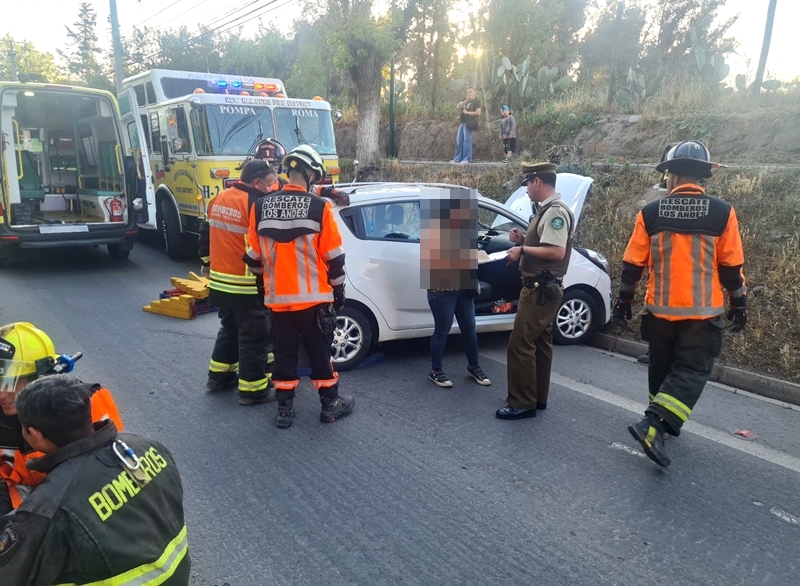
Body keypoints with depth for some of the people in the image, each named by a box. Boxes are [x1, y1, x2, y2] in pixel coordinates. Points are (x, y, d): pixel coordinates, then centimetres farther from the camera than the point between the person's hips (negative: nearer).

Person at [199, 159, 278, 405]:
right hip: (248, 286, -8)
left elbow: (206, 236, 17)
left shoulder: (218, 200, 8)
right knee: (254, 337, 3)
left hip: (220, 282, 8)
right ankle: (253, 389, 10)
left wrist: (207, 264, 29)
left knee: (229, 330, 25)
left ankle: (219, 375, 35)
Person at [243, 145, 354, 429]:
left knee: (284, 353, 13)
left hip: (277, 298, 3)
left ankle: (285, 409, 20)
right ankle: (330, 404, 22)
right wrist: (338, 290, 7)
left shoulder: (261, 208, 0)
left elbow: (254, 257, 7)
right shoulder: (319, 207, -10)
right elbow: (333, 258, -6)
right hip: (314, 297, -3)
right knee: (320, 352, 9)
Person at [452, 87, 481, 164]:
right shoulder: (465, 99, 17)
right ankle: (458, 158, 13)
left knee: (467, 140, -9)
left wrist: (467, 112, -9)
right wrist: (466, 101, -10)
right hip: (462, 123, 8)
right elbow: (458, 106, 3)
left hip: (469, 123, -8)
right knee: (459, 140, 7)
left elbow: (478, 112, -15)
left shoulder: (476, 101, -4)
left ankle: (467, 159, -5)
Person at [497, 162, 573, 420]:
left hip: (540, 289, -11)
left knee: (520, 344, -8)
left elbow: (556, 251, -26)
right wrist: (524, 240, 7)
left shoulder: (555, 211, -17)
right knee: (539, 343, 15)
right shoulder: (548, 210, 14)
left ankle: (522, 404, -1)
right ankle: (537, 397, 25)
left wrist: (522, 250, -19)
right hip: (543, 288, 11)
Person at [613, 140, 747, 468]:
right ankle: (654, 425, -14)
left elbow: (632, 265, -2)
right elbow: (732, 268, -3)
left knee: (662, 368, 18)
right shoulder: (722, 213, -7)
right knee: (691, 371, 2)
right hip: (703, 312, -2)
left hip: (660, 310, 2)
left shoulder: (650, 213, -5)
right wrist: (739, 305, 10)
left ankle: (664, 423, 32)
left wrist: (624, 301, 10)